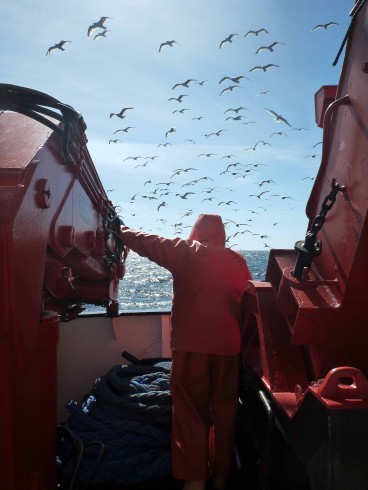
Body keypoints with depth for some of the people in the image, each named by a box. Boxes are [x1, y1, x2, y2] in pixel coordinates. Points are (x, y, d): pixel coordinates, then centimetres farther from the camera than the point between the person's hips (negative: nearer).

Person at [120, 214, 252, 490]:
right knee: (224, 411, 15)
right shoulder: (238, 261, 7)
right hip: (228, 348, 4)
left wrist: (121, 231, 23)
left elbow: (147, 243, 6)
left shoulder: (186, 252, -1)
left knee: (190, 413, 8)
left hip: (191, 346, -3)